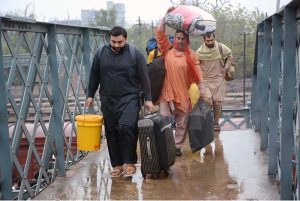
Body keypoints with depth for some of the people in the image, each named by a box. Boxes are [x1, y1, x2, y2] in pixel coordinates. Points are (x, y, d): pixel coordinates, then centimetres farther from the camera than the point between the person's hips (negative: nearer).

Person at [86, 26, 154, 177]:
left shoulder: (135, 54, -5)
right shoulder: (101, 54, 4)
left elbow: (144, 78, -2)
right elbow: (94, 76, 13)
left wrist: (148, 99, -3)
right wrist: (90, 95, 12)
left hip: (129, 99, -4)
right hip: (108, 100, 4)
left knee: (126, 127, -20)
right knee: (111, 133, 6)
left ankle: (130, 162, -5)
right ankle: (117, 164, 17)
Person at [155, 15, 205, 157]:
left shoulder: (191, 55, 2)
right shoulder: (167, 50, 4)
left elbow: (197, 75, 1)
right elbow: (160, 32, 1)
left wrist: (202, 91, -3)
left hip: (183, 94, 0)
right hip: (166, 93, 0)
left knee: (182, 123, 8)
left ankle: (178, 146, 21)